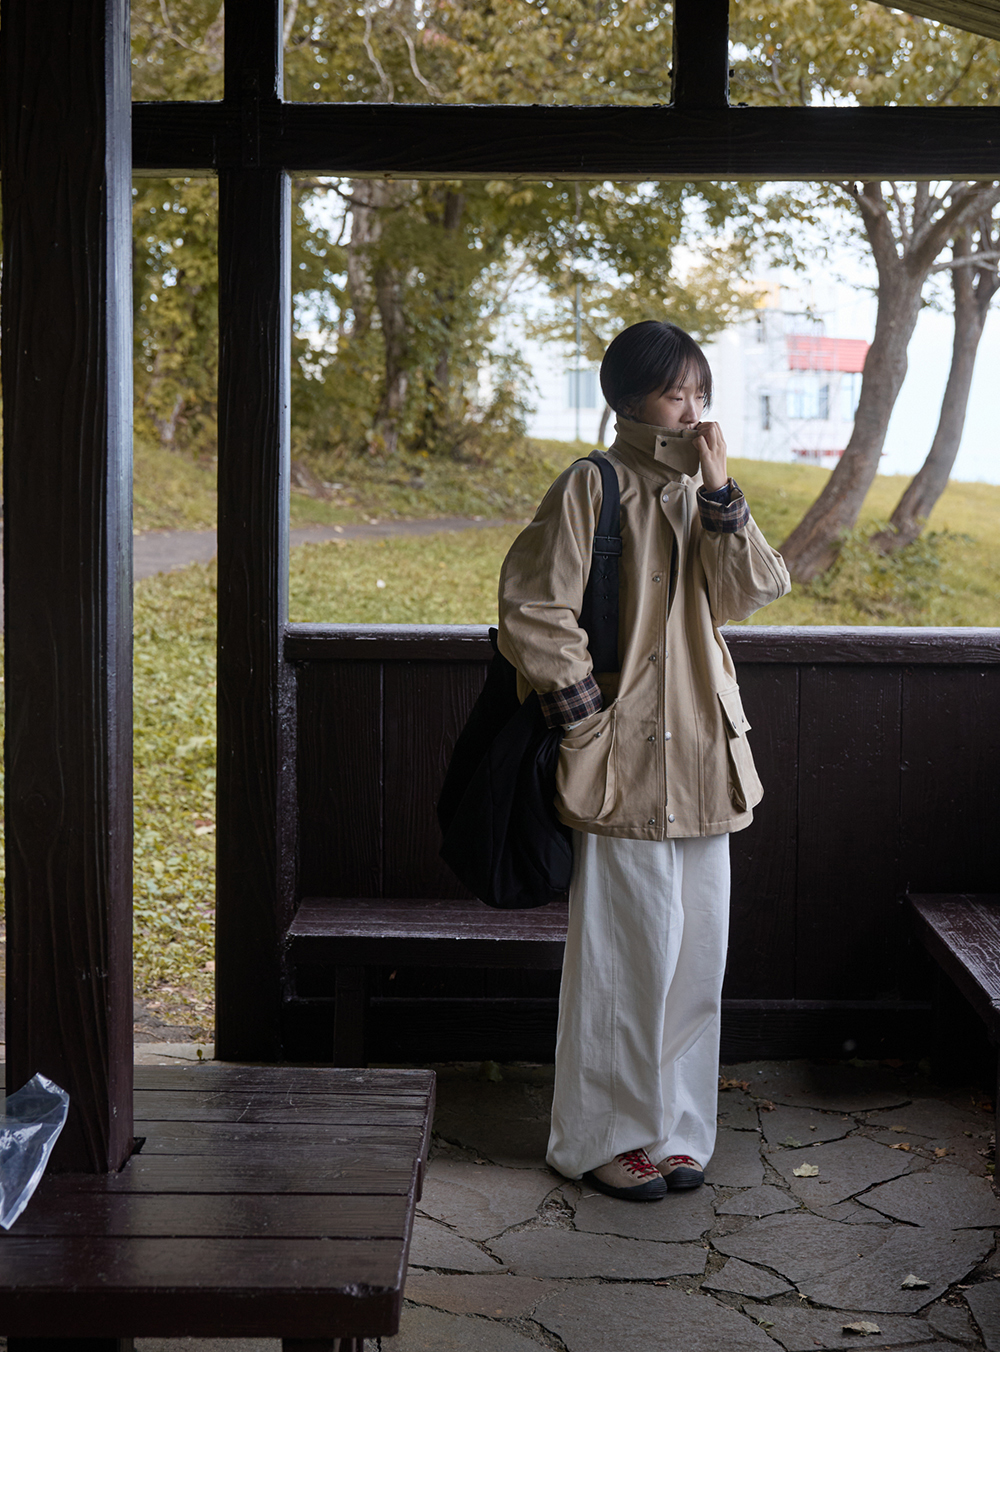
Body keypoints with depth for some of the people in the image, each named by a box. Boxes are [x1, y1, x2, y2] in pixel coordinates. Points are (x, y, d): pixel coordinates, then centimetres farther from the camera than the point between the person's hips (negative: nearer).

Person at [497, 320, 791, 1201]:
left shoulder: (701, 494, 14)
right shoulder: (593, 487, -7)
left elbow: (752, 592, 0)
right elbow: (533, 609, -11)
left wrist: (721, 491, -9)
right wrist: (585, 708, -11)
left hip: (702, 758, 7)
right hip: (625, 758, -6)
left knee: (697, 952, 10)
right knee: (627, 953, -2)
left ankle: (675, 1127, 22)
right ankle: (603, 1136, 13)